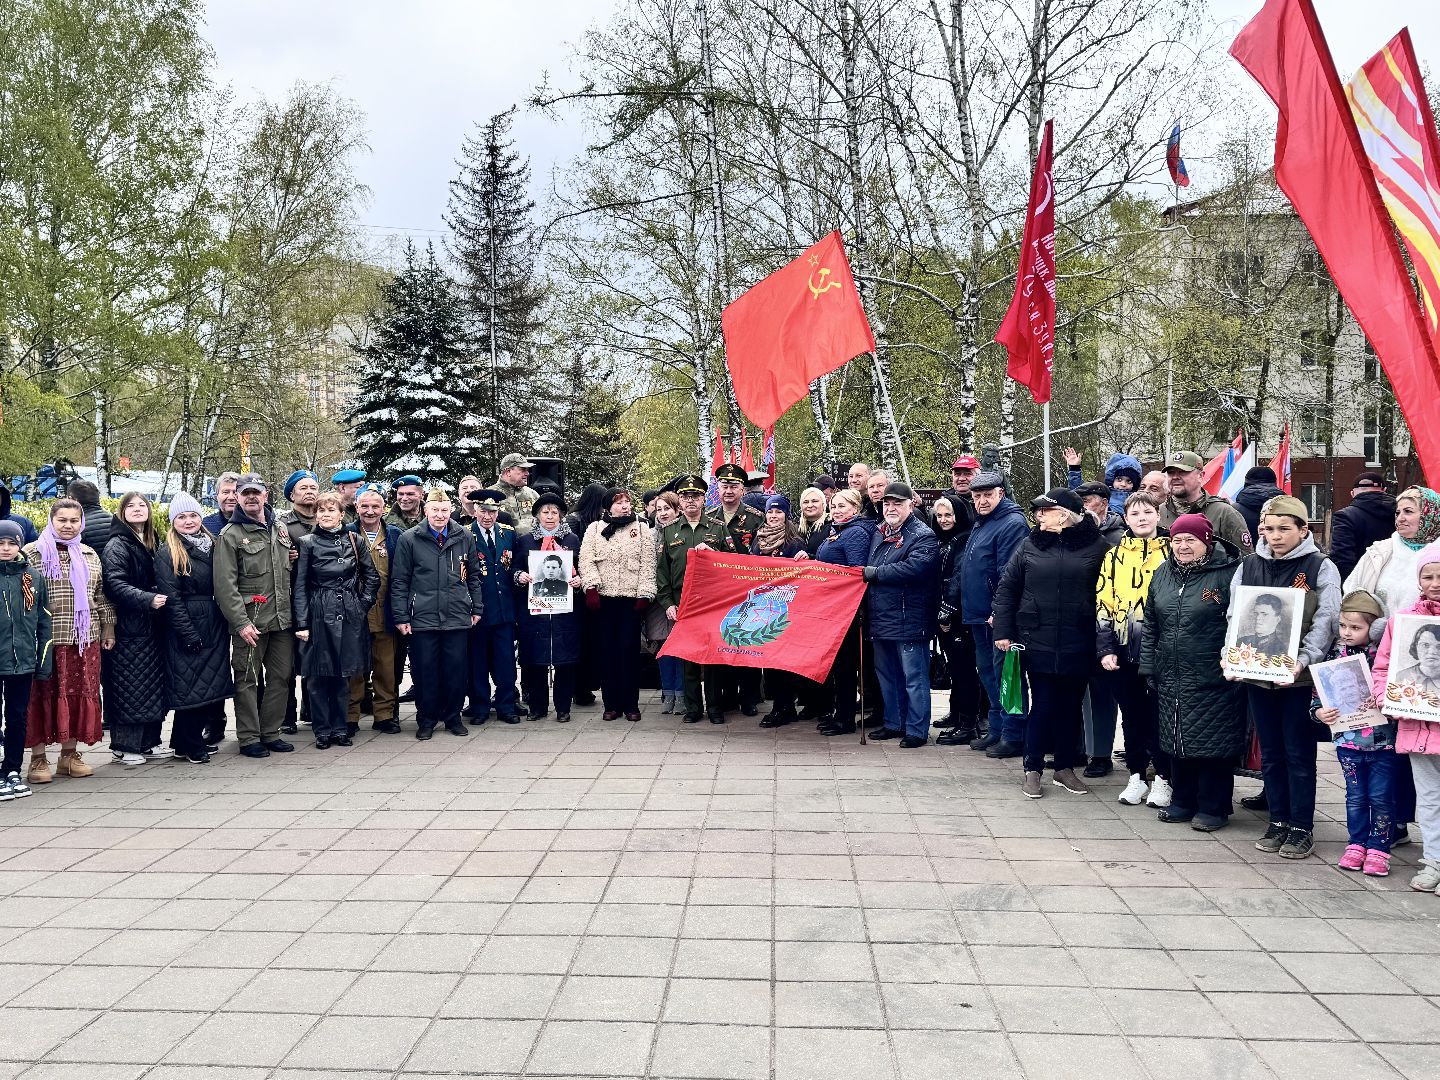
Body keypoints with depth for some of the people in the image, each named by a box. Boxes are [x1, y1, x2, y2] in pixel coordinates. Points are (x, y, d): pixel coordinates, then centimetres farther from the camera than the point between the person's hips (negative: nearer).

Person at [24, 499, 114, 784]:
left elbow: (100, 595, 18)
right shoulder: (33, 553, -1)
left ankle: (70, 754, 18)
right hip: (46, 639, -4)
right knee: (43, 697, 1)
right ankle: (38, 758, 10)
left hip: (84, 639, 4)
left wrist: (108, 629, 15)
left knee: (80, 695, 7)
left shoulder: (89, 555, 14)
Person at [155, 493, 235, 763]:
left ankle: (211, 734, 21)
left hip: (215, 627, 6)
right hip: (185, 628, -6)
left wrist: (225, 626, 5)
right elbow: (171, 598, -11)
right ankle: (191, 746, 9)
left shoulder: (212, 546, 13)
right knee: (189, 685, -1)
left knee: (216, 680, 8)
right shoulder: (166, 554, -5)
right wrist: (189, 636, -15)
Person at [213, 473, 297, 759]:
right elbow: (225, 585, -11)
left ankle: (270, 733, 20)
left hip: (282, 619, 6)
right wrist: (241, 623, -18)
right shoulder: (229, 535, -4)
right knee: (248, 680, 1)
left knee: (281, 677, 9)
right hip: (249, 622, -6)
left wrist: (293, 613, 14)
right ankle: (249, 738, 9)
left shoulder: (281, 530, 14)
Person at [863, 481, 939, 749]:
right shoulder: (879, 534, 16)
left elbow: (915, 567, -25)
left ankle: (917, 730, 6)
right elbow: (866, 571, 24)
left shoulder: (923, 535, -8)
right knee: (887, 676, 17)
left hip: (909, 620, -8)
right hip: (880, 619, 8)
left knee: (914, 677, -1)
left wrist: (875, 573, -19)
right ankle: (894, 724, 30)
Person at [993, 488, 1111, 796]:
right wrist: (1003, 631, 0)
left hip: (1079, 646, 0)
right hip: (1038, 643, 0)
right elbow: (1007, 589, 6)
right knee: (1042, 706, 2)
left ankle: (1065, 768, 25)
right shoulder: (1030, 546, 4)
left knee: (1071, 707, 11)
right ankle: (1033, 770, 13)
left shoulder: (1096, 546, -2)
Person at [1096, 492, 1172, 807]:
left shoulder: (1171, 552, 1)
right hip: (1124, 652, 2)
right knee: (1131, 715, 10)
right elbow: (1103, 604, 6)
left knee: (1160, 715, 3)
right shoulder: (1114, 556, 7)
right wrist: (1106, 649, -1)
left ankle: (1163, 778, 15)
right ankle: (1136, 776, 21)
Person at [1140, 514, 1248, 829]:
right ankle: (1183, 800, 27)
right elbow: (1149, 624, 15)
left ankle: (1213, 807, 14)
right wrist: (1148, 666, 11)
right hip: (1171, 678, 6)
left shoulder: (1228, 574, -8)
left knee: (1213, 743, 1)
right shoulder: (1163, 574, 10)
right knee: (1177, 741, 13)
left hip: (1213, 678, -6)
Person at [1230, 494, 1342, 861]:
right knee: (1270, 753, 11)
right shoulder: (1249, 566, 9)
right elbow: (1235, 616, 8)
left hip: (1300, 676, -4)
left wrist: (1303, 659, -25)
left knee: (1299, 754, 2)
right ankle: (1278, 821, 22)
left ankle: (1302, 827, 11)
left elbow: (1325, 622, -10)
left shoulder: (1321, 568, -2)